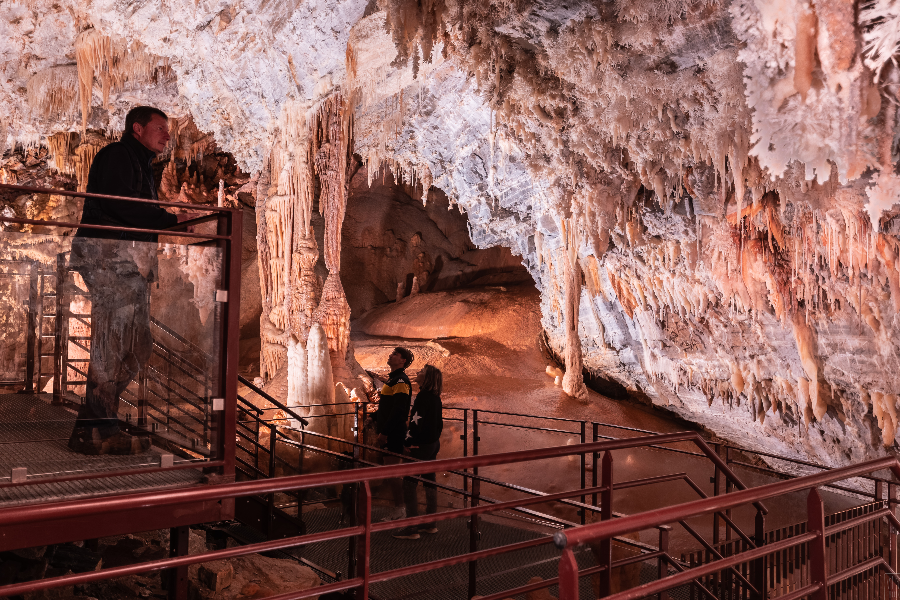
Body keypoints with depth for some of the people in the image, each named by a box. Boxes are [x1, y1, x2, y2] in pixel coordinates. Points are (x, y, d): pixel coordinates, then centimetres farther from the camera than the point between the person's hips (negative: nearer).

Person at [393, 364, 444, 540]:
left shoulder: (423, 396, -18)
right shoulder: (435, 397, 9)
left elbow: (417, 420, -21)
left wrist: (409, 441, -12)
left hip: (422, 445, -9)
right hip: (433, 443, 9)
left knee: (409, 484, -4)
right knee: (429, 482, 14)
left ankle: (412, 528, -1)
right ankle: (430, 524, 23)